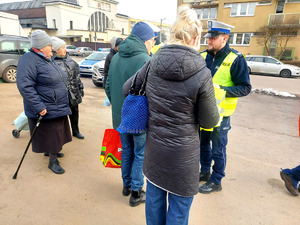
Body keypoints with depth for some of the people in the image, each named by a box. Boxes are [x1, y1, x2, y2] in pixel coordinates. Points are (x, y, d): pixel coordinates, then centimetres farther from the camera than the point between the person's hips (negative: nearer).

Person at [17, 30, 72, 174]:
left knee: (56, 134, 20)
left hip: (58, 108, 9)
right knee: (50, 136, 3)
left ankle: (51, 151, 42)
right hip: (46, 111, -9)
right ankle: (53, 162, 20)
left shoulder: (48, 60, 13)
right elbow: (25, 86, -25)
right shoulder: (29, 60, -17)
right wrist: (39, 107, -28)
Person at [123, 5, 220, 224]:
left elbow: (127, 89, 8)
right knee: (179, 207, 17)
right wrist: (213, 98, 10)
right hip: (183, 151, -4)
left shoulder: (152, 64, -6)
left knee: (154, 196, 24)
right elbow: (209, 121, -8)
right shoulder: (201, 74, -18)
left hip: (154, 146, 5)